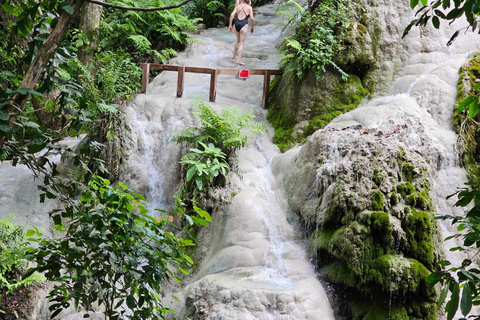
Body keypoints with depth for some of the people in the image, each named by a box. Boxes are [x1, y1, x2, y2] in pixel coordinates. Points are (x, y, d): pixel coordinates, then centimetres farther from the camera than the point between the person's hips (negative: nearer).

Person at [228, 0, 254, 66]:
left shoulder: (237, 6, 10)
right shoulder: (249, 7, 4)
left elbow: (232, 15, -1)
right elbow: (252, 19, -4)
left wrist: (230, 25, 2)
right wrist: (252, 27, 9)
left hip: (236, 23, 4)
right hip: (244, 25, -4)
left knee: (238, 40, 28)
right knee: (242, 43, 1)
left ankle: (234, 55, 36)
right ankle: (239, 60, -5)